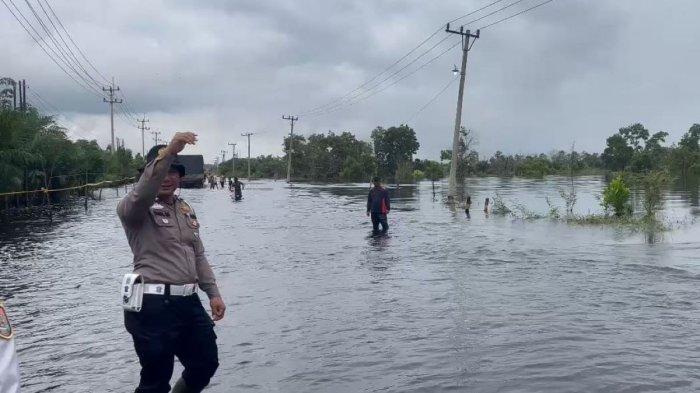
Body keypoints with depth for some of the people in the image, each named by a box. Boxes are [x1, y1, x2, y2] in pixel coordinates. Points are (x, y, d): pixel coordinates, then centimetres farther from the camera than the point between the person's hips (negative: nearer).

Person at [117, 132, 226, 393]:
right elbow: (142, 194, -32)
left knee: (206, 365, 17)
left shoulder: (186, 210, 15)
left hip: (189, 303, 7)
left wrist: (213, 293, 14)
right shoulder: (136, 209, -7)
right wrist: (168, 152, -43)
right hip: (154, 307, -7)